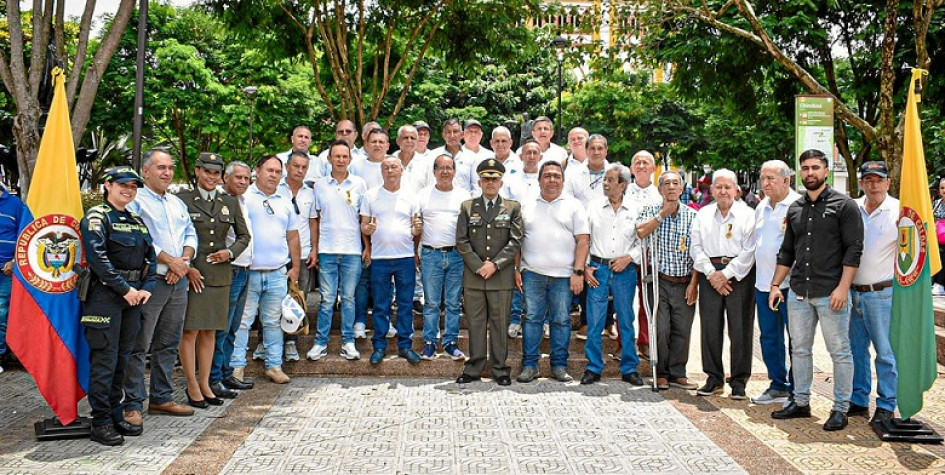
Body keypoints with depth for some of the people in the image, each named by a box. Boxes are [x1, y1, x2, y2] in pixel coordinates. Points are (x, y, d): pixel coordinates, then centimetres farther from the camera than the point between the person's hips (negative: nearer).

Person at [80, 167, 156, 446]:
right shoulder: (96, 217, -6)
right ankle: (101, 422, 1)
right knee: (104, 359, -5)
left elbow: (149, 257, 16)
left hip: (133, 295, 7)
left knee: (122, 358, 12)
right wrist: (124, 289, -18)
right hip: (105, 295, -7)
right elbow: (97, 257, -17)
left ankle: (116, 414, 21)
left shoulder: (137, 221, 17)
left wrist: (146, 288, 0)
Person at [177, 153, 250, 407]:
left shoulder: (230, 203, 11)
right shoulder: (182, 200, 0)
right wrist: (186, 268, -10)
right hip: (190, 273, -4)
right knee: (190, 331, -2)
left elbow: (244, 236, 18)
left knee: (210, 331, 10)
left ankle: (205, 383, 19)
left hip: (220, 274, 4)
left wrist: (230, 252, -1)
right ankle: (192, 386, 8)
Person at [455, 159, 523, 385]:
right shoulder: (468, 207, 8)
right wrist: (479, 266, -8)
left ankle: (499, 368, 14)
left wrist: (495, 264, -11)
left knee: (500, 323, 4)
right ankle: (474, 368, 14)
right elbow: (461, 241, 2)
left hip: (501, 277, -1)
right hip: (473, 276, 1)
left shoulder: (512, 208, 6)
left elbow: (515, 242, -1)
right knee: (475, 323, 6)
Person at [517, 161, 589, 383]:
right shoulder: (527, 206, 11)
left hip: (563, 275, -1)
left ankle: (559, 366, 14)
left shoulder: (574, 206, 6)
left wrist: (578, 272, -7)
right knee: (532, 319, 2)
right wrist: (516, 269, 2)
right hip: (532, 273, 1)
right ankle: (529, 365, 10)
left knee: (561, 321, 4)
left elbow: (582, 241, 1)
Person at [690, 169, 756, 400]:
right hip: (710, 274, 3)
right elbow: (696, 247, 8)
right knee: (710, 328, 4)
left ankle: (738, 381, 8)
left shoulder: (747, 214, 2)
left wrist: (727, 273, -11)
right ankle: (714, 378, 15)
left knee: (740, 329, -2)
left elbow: (749, 251, -5)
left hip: (739, 275, -3)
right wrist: (711, 272, -5)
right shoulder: (703, 214, 13)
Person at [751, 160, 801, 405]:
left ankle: (797, 391, 10)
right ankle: (778, 386, 24)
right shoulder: (761, 207, 14)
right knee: (769, 338, 12)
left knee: (796, 340, 1)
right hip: (763, 283, 7)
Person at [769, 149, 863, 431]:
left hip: (831, 293, -6)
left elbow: (854, 249, -9)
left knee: (839, 351, 2)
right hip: (798, 292, 6)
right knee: (799, 349, 12)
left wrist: (842, 288, -16)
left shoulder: (843, 205, -3)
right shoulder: (795, 209, 13)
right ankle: (801, 402, 23)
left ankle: (841, 409, 11)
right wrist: (775, 285, 13)